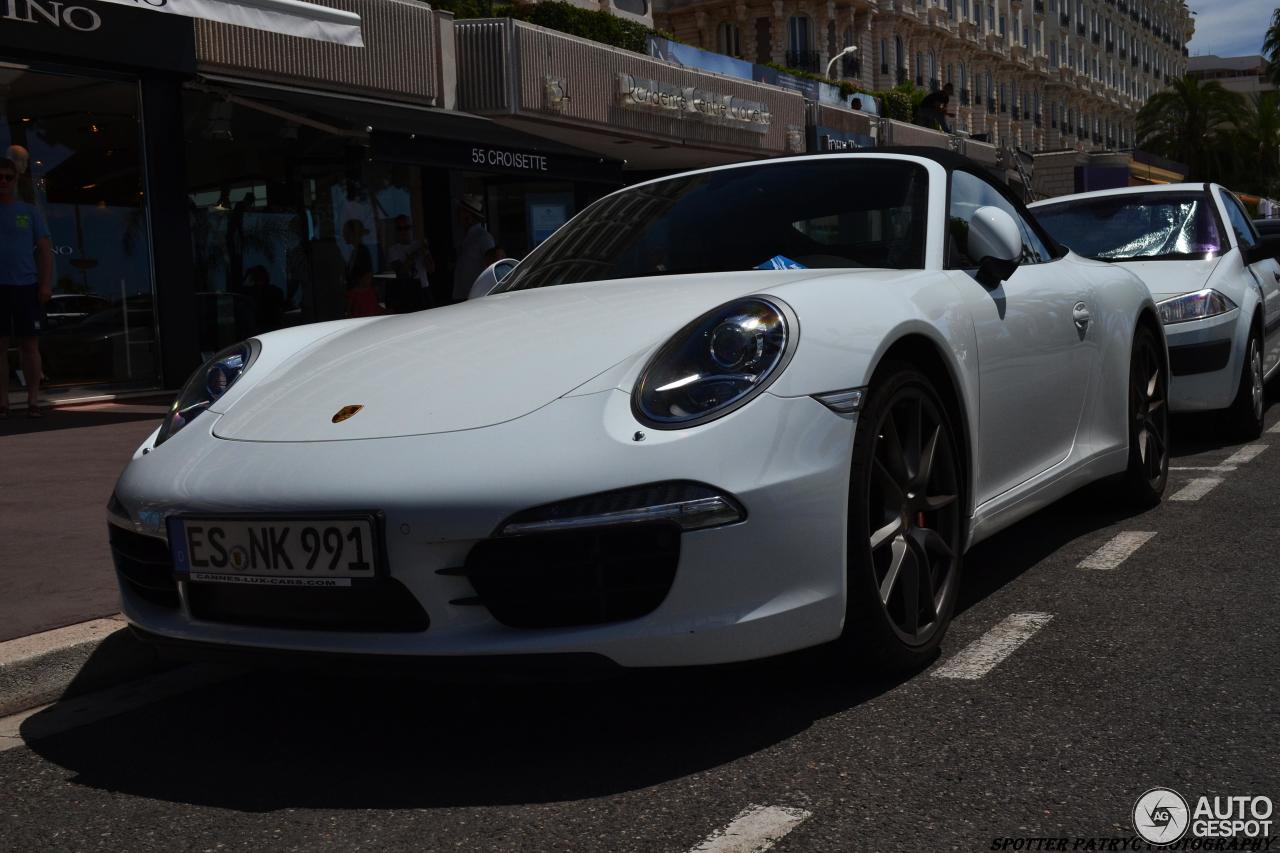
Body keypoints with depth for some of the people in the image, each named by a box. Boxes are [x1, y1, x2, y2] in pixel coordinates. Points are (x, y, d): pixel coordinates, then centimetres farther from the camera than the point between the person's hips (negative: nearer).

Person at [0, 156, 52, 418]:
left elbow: (45, 249, 5)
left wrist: (46, 283, -5)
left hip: (27, 286, 0)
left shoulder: (29, 212, 8)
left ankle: (34, 401, 6)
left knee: (29, 344, 2)